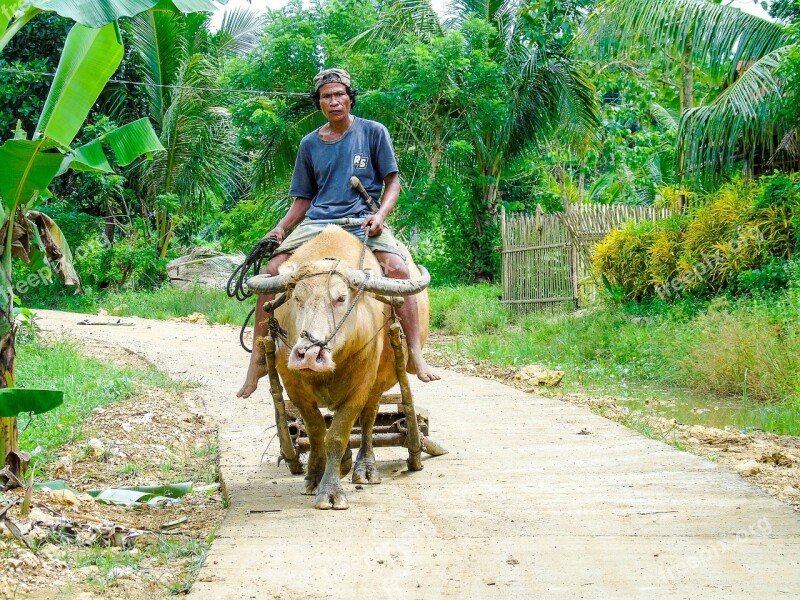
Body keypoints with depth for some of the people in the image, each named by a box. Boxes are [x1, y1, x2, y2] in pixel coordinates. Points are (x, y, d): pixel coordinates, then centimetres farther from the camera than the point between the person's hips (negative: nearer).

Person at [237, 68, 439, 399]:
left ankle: (415, 355, -28)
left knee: (397, 268, -31)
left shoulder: (373, 132, 6)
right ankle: (259, 358, -9)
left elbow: (393, 180, 6)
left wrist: (380, 215, -13)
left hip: (363, 220, -3)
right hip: (318, 221, 3)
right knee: (272, 271, -19)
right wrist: (281, 227, 0)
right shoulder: (310, 144, 14)